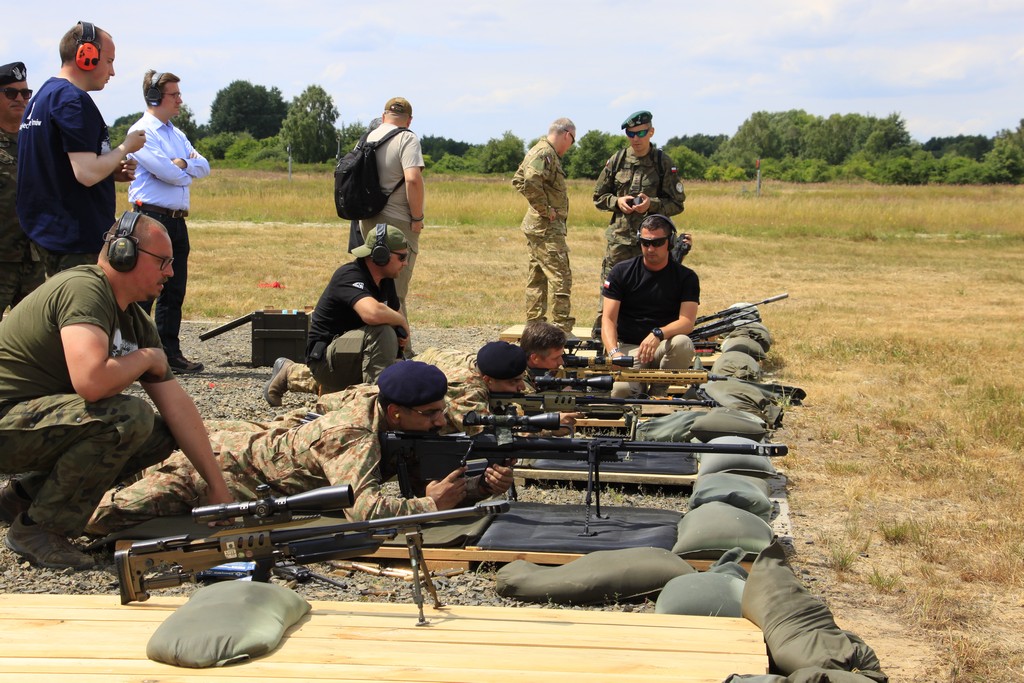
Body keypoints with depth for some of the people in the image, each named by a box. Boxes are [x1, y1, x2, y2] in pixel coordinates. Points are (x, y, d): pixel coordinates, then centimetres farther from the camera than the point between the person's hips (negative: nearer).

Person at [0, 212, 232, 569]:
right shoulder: (84, 289, -20)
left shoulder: (138, 322, 9)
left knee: (161, 435, 4)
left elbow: (177, 405, 8)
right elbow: (91, 381, -36)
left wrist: (219, 489, 5)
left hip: (45, 415, 10)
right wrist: (148, 358, -15)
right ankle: (36, 528, -12)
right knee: (129, 418, -27)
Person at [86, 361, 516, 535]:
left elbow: (429, 483, -9)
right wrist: (429, 506, -40)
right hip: (233, 463, -8)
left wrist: (485, 486, -26)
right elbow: (364, 508, -50)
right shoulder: (352, 434, -36)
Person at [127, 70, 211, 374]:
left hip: (177, 220, 9)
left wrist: (183, 163, -9)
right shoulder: (142, 132, -8)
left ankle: (170, 353, 16)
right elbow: (167, 172, -17)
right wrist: (188, 171, 3)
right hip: (151, 218, -9)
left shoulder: (176, 134, 20)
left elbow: (204, 166, 11)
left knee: (174, 291, 10)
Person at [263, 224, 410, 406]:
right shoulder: (350, 276, -23)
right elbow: (372, 313, -41)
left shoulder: (385, 281, 4)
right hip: (326, 356, -9)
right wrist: (402, 322, -23)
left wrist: (401, 330, -6)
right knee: (383, 332, -31)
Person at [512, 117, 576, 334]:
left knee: (537, 278, 14)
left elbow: (518, 180, 22)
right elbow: (530, 184, -29)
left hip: (536, 226, 11)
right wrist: (546, 210, -19)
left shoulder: (542, 151, 16)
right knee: (561, 277, -9)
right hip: (547, 228, -11)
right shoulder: (545, 154, -15)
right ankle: (563, 330, -9)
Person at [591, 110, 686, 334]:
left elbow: (677, 204, 3)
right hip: (619, 237, 2)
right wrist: (617, 202, -6)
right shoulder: (617, 160, 6)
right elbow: (598, 197, 14)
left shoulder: (664, 163, 0)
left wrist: (652, 204, -14)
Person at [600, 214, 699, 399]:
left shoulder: (686, 277, 2)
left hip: (663, 347, 1)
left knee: (683, 344, -35)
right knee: (621, 389, -33)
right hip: (628, 347, -1)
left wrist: (657, 334, -31)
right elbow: (608, 318, -4)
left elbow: (687, 321, -11)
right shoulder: (621, 272, 2)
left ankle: (658, 393, -11)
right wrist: (614, 352, -24)